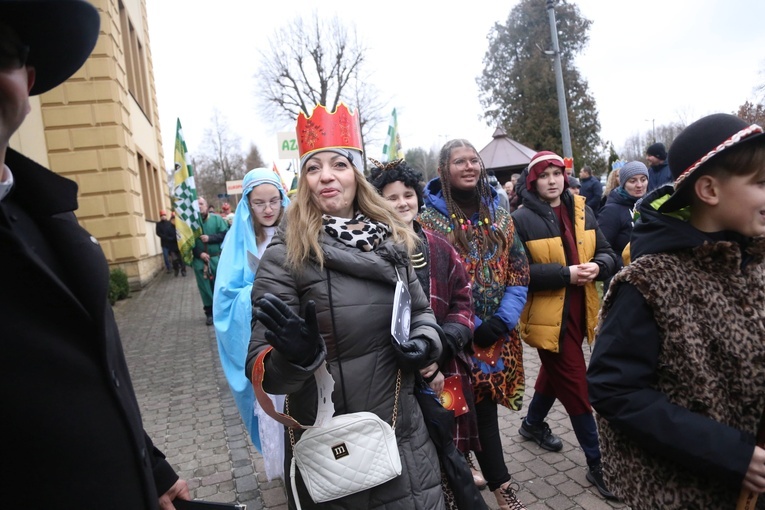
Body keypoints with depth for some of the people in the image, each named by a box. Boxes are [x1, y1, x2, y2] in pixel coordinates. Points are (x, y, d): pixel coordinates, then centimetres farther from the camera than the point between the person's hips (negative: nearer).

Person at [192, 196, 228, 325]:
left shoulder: (216, 219, 2)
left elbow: (225, 234, -5)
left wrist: (210, 238, -16)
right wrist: (199, 253, -14)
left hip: (217, 258, 0)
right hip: (199, 260, 0)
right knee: (205, 287, 4)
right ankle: (209, 313, 14)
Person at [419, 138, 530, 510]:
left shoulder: (500, 214, 7)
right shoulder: (429, 219, -8)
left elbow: (519, 271, 7)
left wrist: (504, 317, -7)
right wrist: (469, 326, -14)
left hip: (499, 332, 4)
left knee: (483, 404, 14)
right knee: (480, 406, 4)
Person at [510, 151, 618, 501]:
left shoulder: (582, 211, 6)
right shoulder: (521, 219, -12)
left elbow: (607, 253, 10)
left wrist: (598, 266, -13)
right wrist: (565, 274, -23)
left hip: (578, 312, 7)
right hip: (548, 317, -6)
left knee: (555, 374, 23)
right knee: (575, 386, 0)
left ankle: (533, 424, 48)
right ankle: (597, 464, 15)